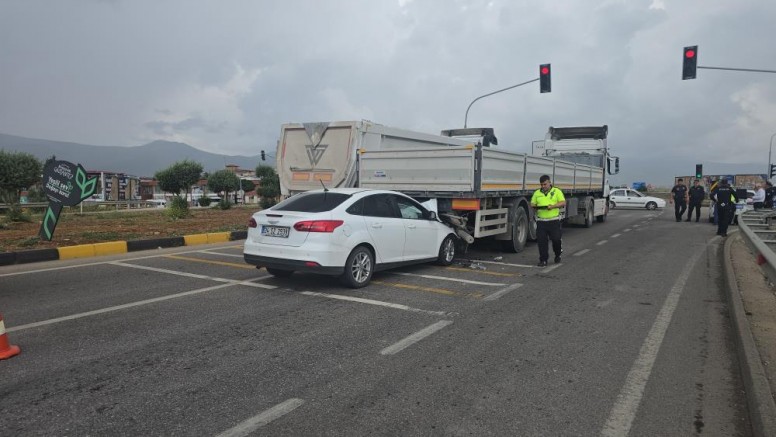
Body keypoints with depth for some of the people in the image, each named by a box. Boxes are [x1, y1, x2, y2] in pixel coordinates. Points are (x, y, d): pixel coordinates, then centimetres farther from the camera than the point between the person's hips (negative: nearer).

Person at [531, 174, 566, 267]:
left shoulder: (556, 191, 4)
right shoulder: (537, 193, 12)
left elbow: (563, 203, -3)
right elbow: (532, 204, 14)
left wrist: (553, 206, -19)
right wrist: (535, 206, -10)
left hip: (554, 220, -2)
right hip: (541, 221, 2)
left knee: (556, 239, -1)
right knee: (541, 241, -1)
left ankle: (558, 255, 28)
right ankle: (543, 260, 8)